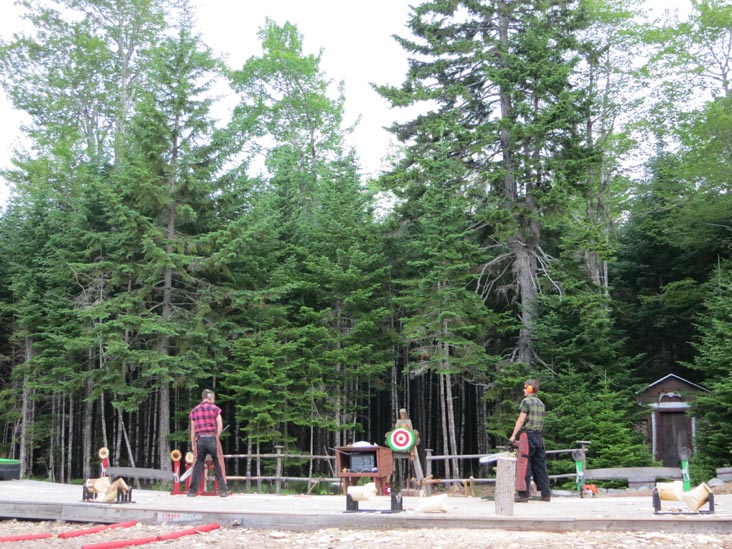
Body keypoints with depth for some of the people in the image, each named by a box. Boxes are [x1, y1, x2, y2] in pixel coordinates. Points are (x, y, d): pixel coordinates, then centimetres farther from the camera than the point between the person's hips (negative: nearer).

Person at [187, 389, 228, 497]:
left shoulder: (194, 411, 12)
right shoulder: (215, 408, 2)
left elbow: (192, 430, 11)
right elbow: (220, 425, -5)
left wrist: (193, 445, 14)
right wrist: (216, 438, 5)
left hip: (200, 440, 3)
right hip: (211, 438, -3)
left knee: (198, 465, 7)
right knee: (218, 465, 3)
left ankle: (192, 490, 5)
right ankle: (222, 490, 1)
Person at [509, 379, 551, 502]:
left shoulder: (526, 401, -6)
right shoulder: (541, 403, 15)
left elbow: (521, 420, -10)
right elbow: (541, 422, 15)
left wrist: (513, 435, -6)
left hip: (528, 435, -7)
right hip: (539, 436, 7)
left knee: (524, 464, -6)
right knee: (540, 465, 10)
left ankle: (523, 494, -9)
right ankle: (546, 494, 12)